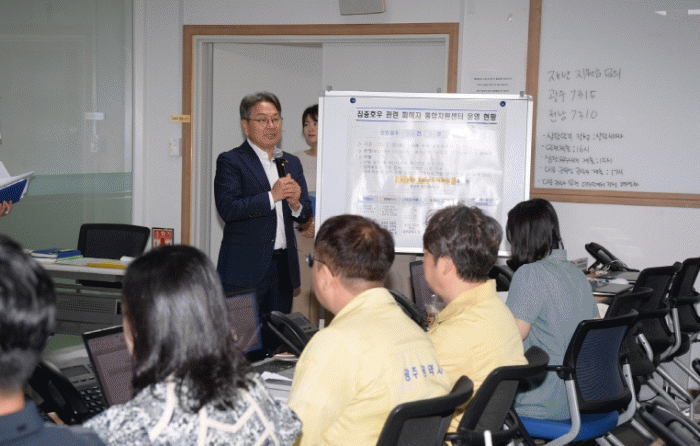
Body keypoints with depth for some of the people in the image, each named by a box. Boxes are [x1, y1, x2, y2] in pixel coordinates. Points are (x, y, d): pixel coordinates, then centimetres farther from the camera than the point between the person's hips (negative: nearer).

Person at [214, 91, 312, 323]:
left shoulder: (291, 163, 16)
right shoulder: (230, 161, -2)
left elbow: (305, 215, 15)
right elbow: (227, 209, -15)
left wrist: (295, 204, -9)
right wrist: (272, 196, -19)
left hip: (283, 268, 5)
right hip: (246, 269, -5)